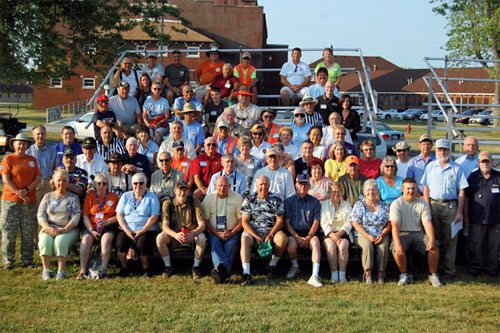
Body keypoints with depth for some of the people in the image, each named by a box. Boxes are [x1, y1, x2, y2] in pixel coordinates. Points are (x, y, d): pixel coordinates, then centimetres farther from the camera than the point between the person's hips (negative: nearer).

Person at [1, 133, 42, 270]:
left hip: (29, 201, 3)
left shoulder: (32, 160, 14)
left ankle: (27, 260, 14)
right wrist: (19, 195, -12)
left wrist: (26, 190, -10)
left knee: (28, 233, 5)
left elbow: (38, 178, 6)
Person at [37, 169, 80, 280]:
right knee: (45, 241, -31)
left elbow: (76, 217, -1)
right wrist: (48, 228, -12)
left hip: (69, 229, -2)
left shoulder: (73, 198, 11)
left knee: (61, 240, -34)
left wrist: (64, 229, -16)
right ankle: (46, 271, -25)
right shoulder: (47, 197, 18)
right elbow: (40, 215, 8)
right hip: (49, 228, 2)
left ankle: (61, 271, -30)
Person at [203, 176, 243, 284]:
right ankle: (225, 270, -53)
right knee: (214, 243, -31)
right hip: (214, 232, 0)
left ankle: (220, 269, -50)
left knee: (231, 245, -31)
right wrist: (217, 233, -10)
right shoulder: (209, 198, 9)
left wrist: (231, 233, -12)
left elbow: (241, 220, 5)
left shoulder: (237, 197, 7)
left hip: (232, 232, 0)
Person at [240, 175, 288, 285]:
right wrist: (256, 236, -15)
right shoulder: (249, 199, 6)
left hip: (271, 230, 1)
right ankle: (246, 273, -40)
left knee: (283, 237, -30)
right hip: (252, 231, -1)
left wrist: (271, 235, -16)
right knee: (244, 239, -33)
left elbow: (280, 221, 2)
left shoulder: (276, 199, 7)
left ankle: (272, 265, -8)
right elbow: (244, 221, 0)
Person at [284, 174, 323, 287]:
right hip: (293, 233, 0)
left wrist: (308, 237, -13)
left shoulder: (314, 202, 10)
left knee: (315, 241, -32)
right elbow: (287, 222, 2)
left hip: (309, 233, 0)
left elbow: (316, 222, 4)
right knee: (291, 245, -32)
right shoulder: (289, 201, 7)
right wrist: (298, 237, -11)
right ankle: (295, 266, 3)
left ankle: (315, 276, -40)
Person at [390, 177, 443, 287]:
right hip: (402, 233, -2)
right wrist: (397, 243, -30)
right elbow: (395, 225, -15)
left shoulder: (423, 204, 4)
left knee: (434, 248, -23)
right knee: (397, 250, -32)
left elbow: (427, 223, -4)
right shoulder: (396, 204, -4)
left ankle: (433, 275, -3)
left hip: (418, 233, 2)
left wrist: (432, 240, -23)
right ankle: (404, 275, -9)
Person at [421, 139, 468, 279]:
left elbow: (461, 191, 2)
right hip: (434, 205, 2)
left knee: (450, 239, -1)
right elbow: (426, 188, 8)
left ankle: (449, 269, 6)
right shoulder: (430, 167, 10)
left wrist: (459, 212, -4)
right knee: (434, 238, 6)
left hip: (450, 205, -2)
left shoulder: (456, 168, 4)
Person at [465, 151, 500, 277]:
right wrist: (465, 215, 2)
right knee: (476, 245, 3)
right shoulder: (473, 177, 3)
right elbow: (466, 197, 5)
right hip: (477, 219, -1)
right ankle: (476, 267, 18)